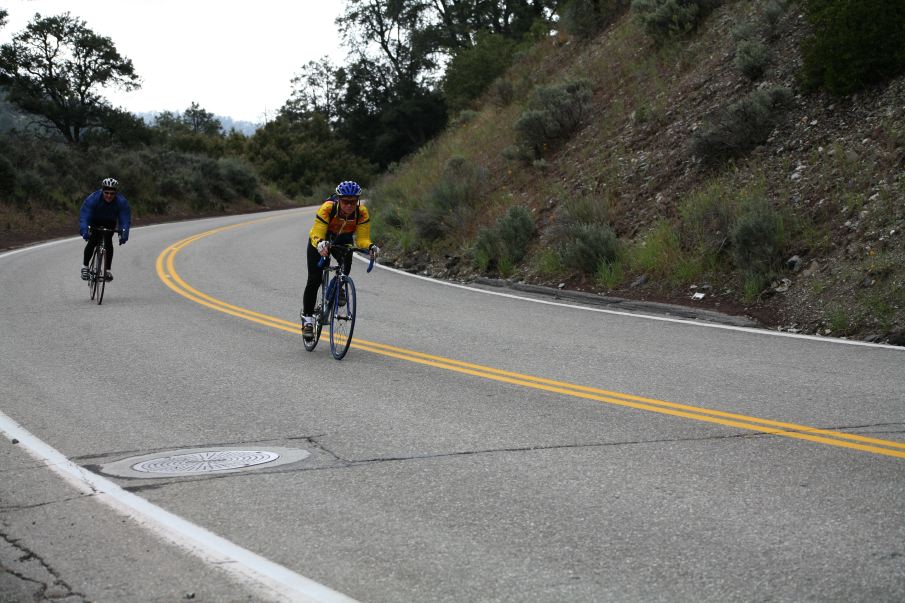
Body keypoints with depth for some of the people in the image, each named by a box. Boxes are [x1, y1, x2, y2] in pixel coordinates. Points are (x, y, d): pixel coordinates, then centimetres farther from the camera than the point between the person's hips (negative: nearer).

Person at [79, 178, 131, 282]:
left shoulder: (121, 202, -28)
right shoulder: (93, 198, -33)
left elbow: (125, 219, -31)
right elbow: (84, 216, -39)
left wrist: (124, 234, -48)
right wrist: (84, 231, -54)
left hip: (110, 222, 1)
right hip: (95, 221, -1)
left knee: (108, 241, -19)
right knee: (92, 241, -20)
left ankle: (107, 270, -12)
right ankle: (85, 266, -4)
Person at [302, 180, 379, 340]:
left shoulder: (362, 212, -27)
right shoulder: (327, 208, -35)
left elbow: (362, 238, -26)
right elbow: (317, 235, -36)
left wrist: (370, 247, -47)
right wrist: (320, 244, -58)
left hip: (343, 241, 2)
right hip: (320, 241, -2)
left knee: (347, 260, -31)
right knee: (314, 280, -8)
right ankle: (307, 318, 5)